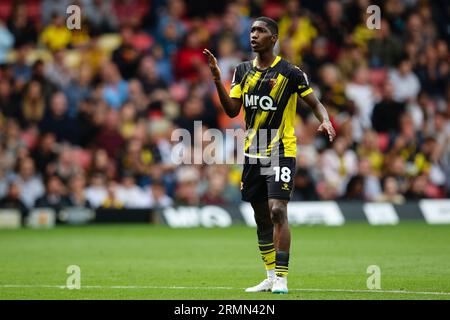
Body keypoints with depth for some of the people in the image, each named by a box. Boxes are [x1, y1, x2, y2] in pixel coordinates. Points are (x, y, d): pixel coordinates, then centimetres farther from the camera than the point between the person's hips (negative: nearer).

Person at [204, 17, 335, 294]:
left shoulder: (291, 73, -7)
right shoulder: (243, 71, 8)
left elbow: (315, 104, -1)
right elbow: (232, 110, 3)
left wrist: (326, 121, -22)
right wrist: (217, 79, -9)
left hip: (282, 152, -6)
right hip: (253, 154, 6)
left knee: (278, 211, -16)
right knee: (262, 217, 11)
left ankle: (281, 278, -12)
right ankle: (271, 277, 20)